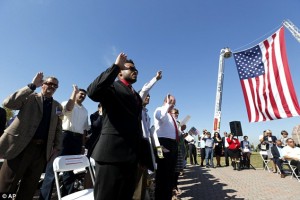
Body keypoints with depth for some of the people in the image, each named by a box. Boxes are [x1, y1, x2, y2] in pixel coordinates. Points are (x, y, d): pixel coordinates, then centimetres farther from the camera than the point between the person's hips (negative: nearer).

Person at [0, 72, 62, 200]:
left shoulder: (57, 106, 12)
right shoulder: (30, 97, 3)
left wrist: (57, 146, 5)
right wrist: (32, 86, -18)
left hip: (43, 149, 3)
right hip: (21, 146, -3)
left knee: (29, 187, 11)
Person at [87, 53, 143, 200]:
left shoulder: (136, 95, 20)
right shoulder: (112, 87, -1)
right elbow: (92, 92, -24)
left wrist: (141, 153, 18)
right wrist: (116, 65, -18)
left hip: (132, 155, 8)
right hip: (112, 151, -7)